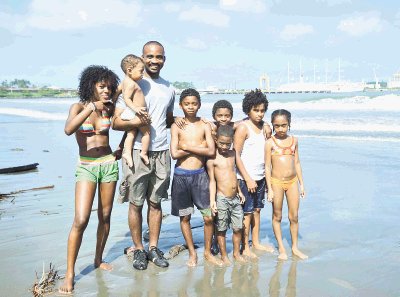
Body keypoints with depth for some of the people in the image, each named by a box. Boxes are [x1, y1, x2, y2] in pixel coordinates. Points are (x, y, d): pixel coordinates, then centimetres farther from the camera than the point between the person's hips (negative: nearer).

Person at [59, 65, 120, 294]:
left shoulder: (109, 108, 4)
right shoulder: (79, 107, -6)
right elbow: (68, 130, -26)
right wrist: (91, 108, -30)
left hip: (109, 164, 4)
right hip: (86, 166, -4)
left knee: (105, 216, 10)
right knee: (81, 220, -13)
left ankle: (99, 259, 28)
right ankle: (70, 273, -3)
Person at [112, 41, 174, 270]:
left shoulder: (169, 89, 14)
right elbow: (116, 122, -8)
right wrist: (134, 122, -27)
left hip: (161, 153, 5)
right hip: (137, 151, -4)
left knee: (155, 202, 10)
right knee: (136, 204, 3)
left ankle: (153, 248, 21)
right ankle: (138, 249, 17)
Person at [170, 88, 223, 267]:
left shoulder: (204, 126, 4)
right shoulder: (176, 126, 1)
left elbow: (211, 151, -9)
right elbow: (174, 154, -10)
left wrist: (187, 147, -10)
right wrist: (199, 147, -7)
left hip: (200, 174, 1)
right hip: (181, 175, 0)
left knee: (209, 217, -1)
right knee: (184, 216, 8)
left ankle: (207, 252, 19)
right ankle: (192, 253, 24)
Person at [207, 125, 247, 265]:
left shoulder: (232, 153, 10)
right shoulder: (212, 158, -8)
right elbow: (212, 181, -8)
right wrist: (212, 200, -12)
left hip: (235, 198, 6)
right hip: (222, 199, -5)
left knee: (238, 227, 10)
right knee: (221, 229, 5)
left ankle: (237, 253, 26)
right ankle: (224, 255, 19)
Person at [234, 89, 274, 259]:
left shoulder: (264, 126, 9)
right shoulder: (243, 127, -12)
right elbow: (236, 155, -14)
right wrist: (248, 179, -16)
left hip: (260, 177, 7)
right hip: (246, 178, -7)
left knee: (257, 210, 15)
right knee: (247, 212, 0)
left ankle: (256, 242, 28)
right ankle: (245, 248, 11)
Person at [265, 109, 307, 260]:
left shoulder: (294, 140, 6)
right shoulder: (270, 142, -5)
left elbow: (297, 163, 12)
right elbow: (267, 166, -5)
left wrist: (301, 184, 10)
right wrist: (270, 189, -9)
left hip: (292, 181, 3)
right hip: (276, 182, -3)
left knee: (294, 216, 8)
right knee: (277, 216, 7)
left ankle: (295, 247, 23)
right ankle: (281, 248, 20)